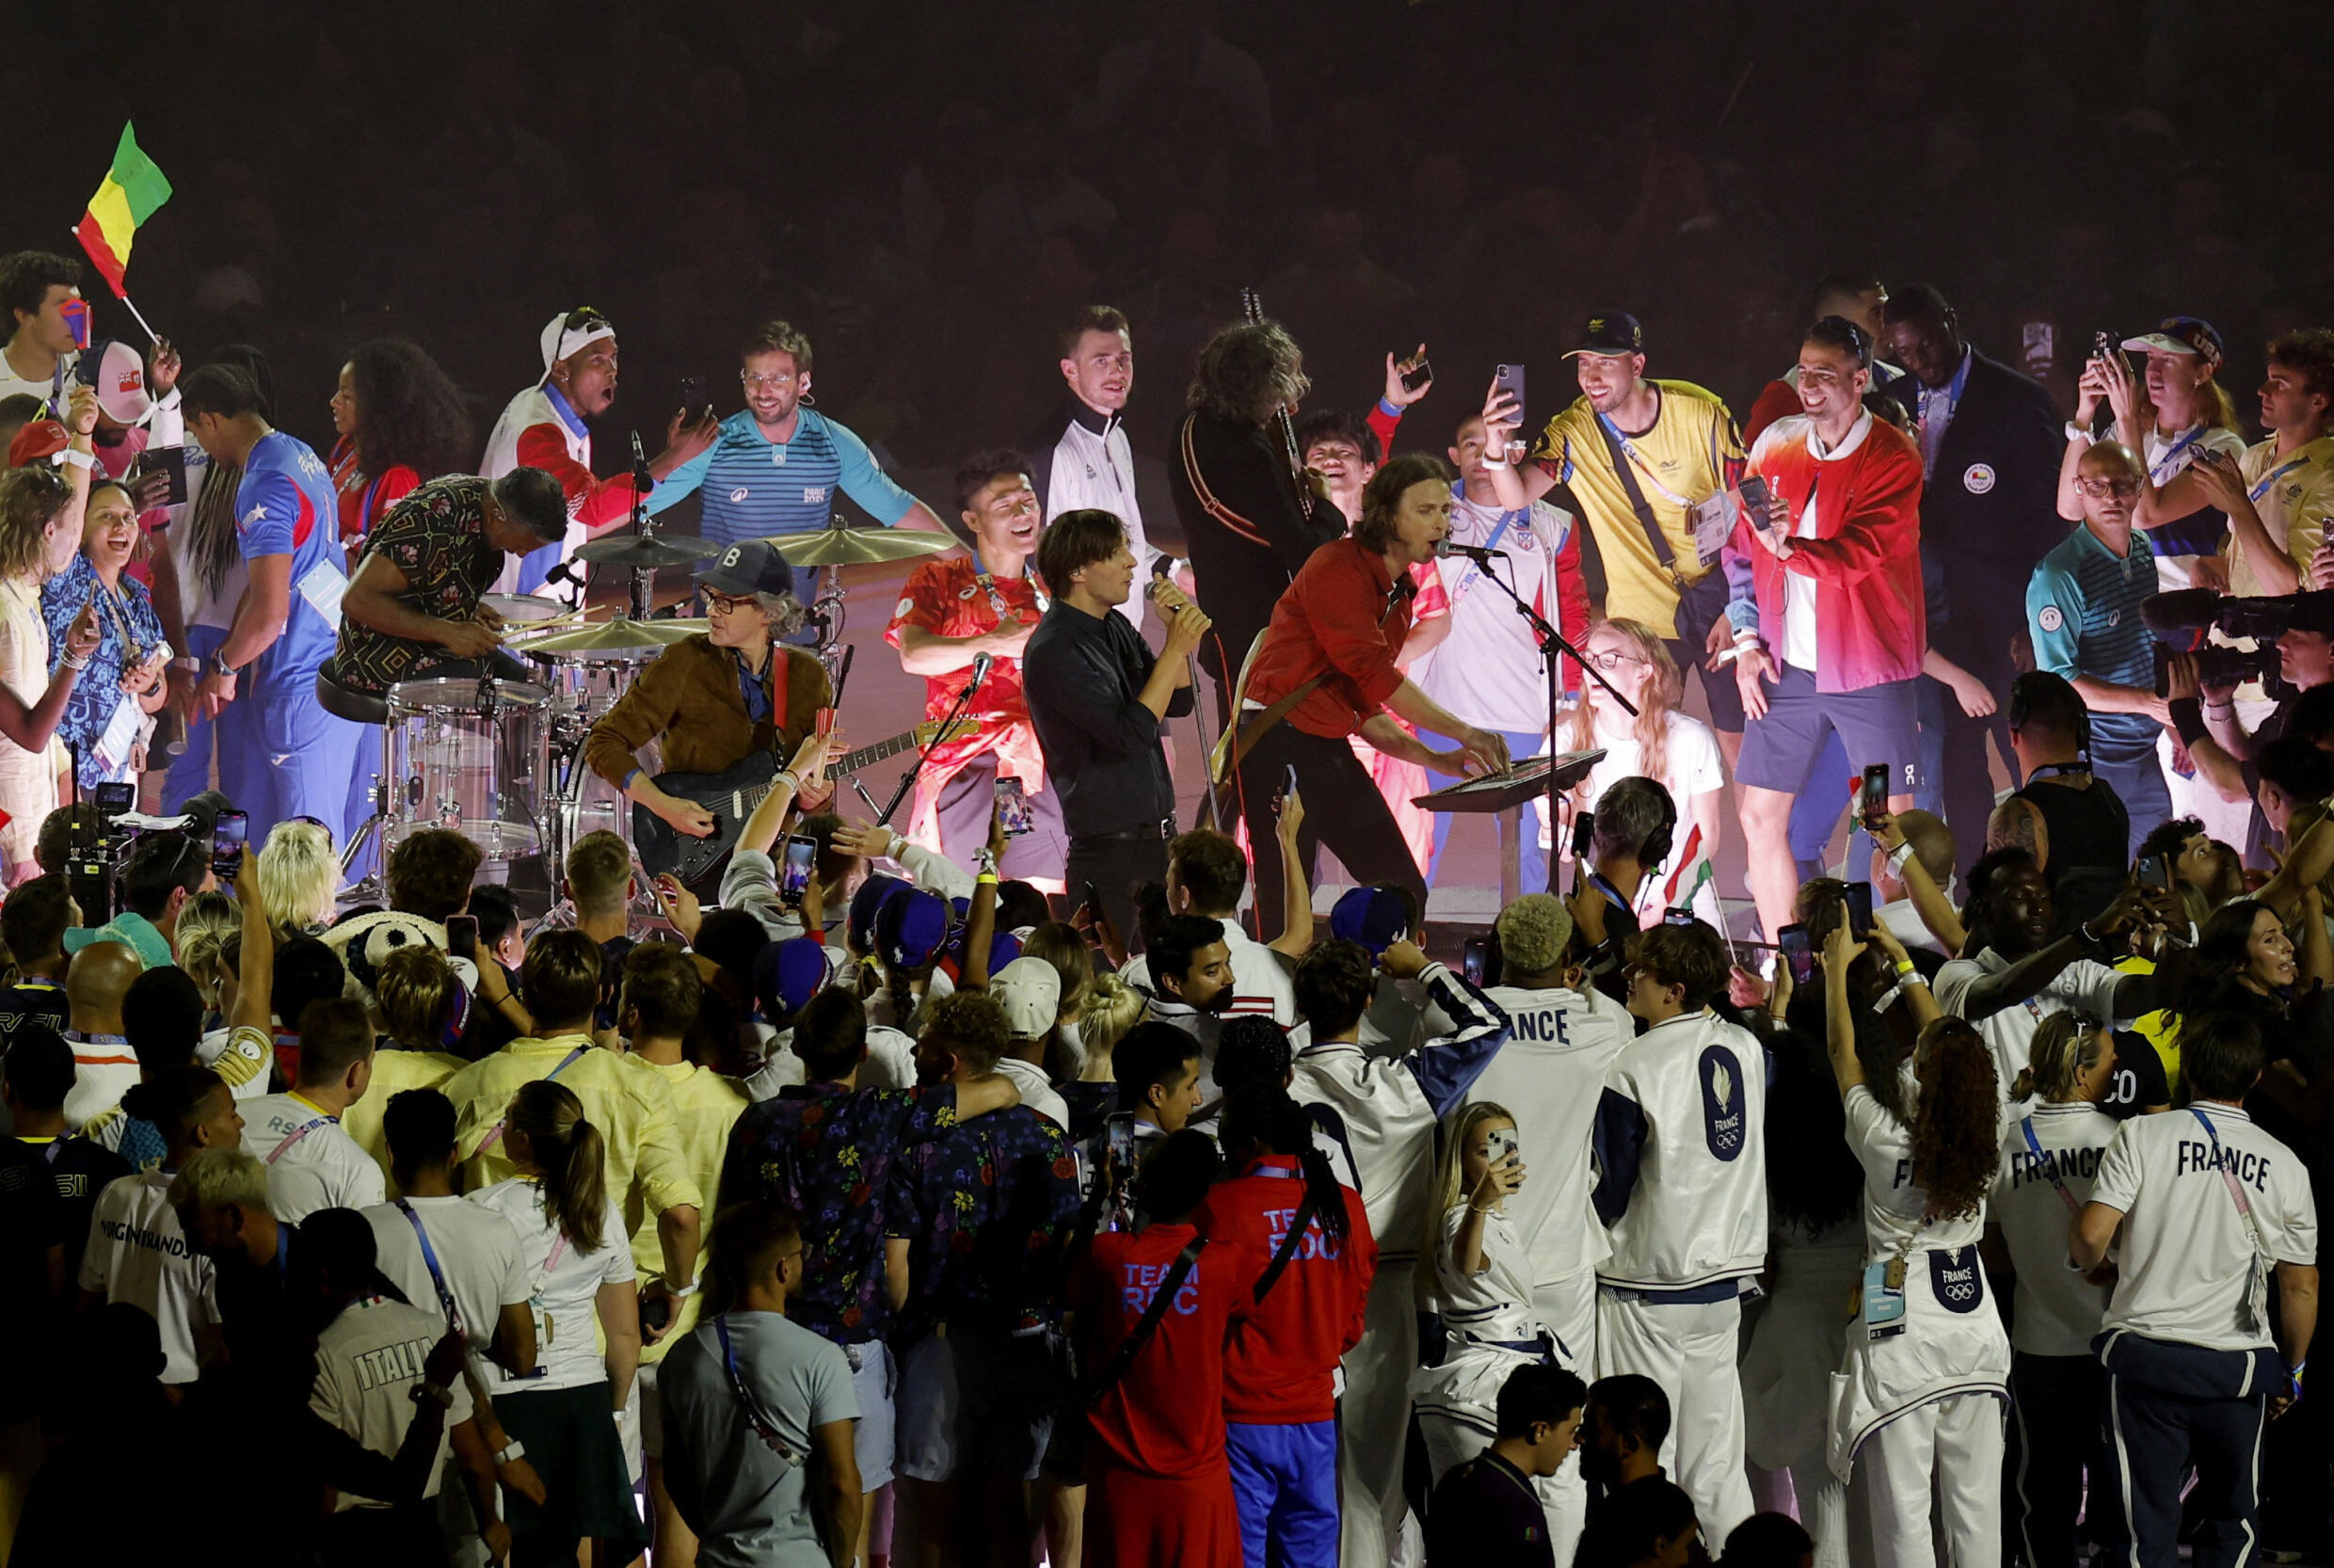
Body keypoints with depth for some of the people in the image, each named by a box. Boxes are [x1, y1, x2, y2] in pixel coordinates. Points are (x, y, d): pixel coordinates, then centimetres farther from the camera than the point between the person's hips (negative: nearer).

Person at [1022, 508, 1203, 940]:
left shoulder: (1114, 628, 11)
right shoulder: (1053, 651, -17)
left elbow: (1178, 703, 12)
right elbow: (1133, 732, -23)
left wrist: (1178, 630, -4)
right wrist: (1176, 649, -20)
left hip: (1155, 837, 9)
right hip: (1110, 851, -9)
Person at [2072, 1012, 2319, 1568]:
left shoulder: (2143, 1136, -6)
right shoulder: (2285, 1166, 1)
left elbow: (2091, 1234, -14)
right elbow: (2301, 1287, 4)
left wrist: (2093, 1266, 9)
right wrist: (2293, 1370, 17)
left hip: (2146, 1351, -1)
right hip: (2239, 1365, 1)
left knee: (2149, 1522, 4)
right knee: (2234, 1520, 15)